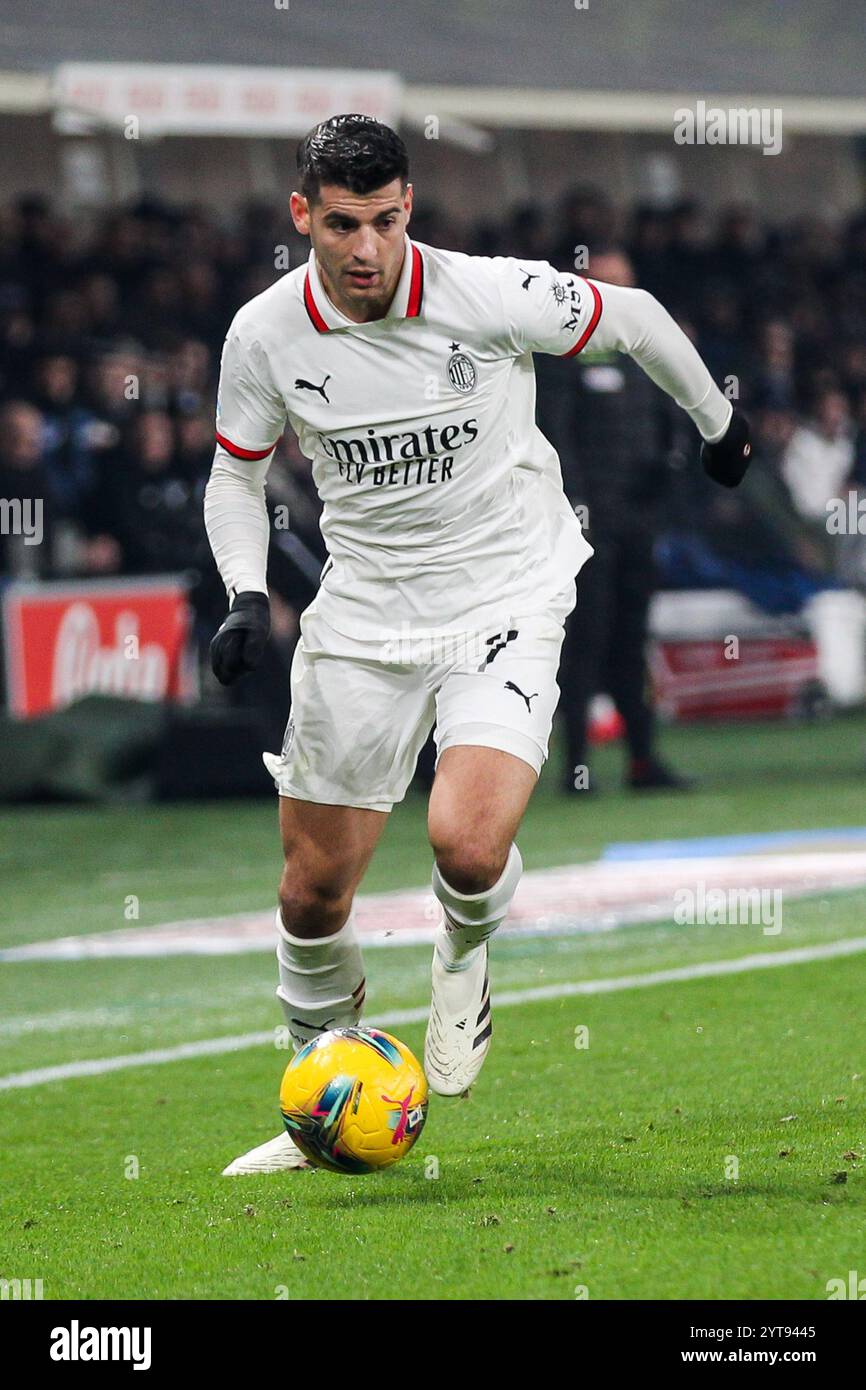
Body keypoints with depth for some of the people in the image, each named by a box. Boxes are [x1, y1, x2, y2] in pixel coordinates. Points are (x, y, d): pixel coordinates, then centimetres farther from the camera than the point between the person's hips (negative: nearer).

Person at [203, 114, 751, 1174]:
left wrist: (716, 421, 16)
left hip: (507, 601, -3)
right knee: (314, 890, 4)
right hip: (362, 618, 3)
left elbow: (631, 318, 1)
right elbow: (236, 476, 9)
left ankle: (463, 962, 12)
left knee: (467, 843, -26)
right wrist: (247, 598, -7)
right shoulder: (265, 334, -8)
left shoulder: (490, 296, -18)